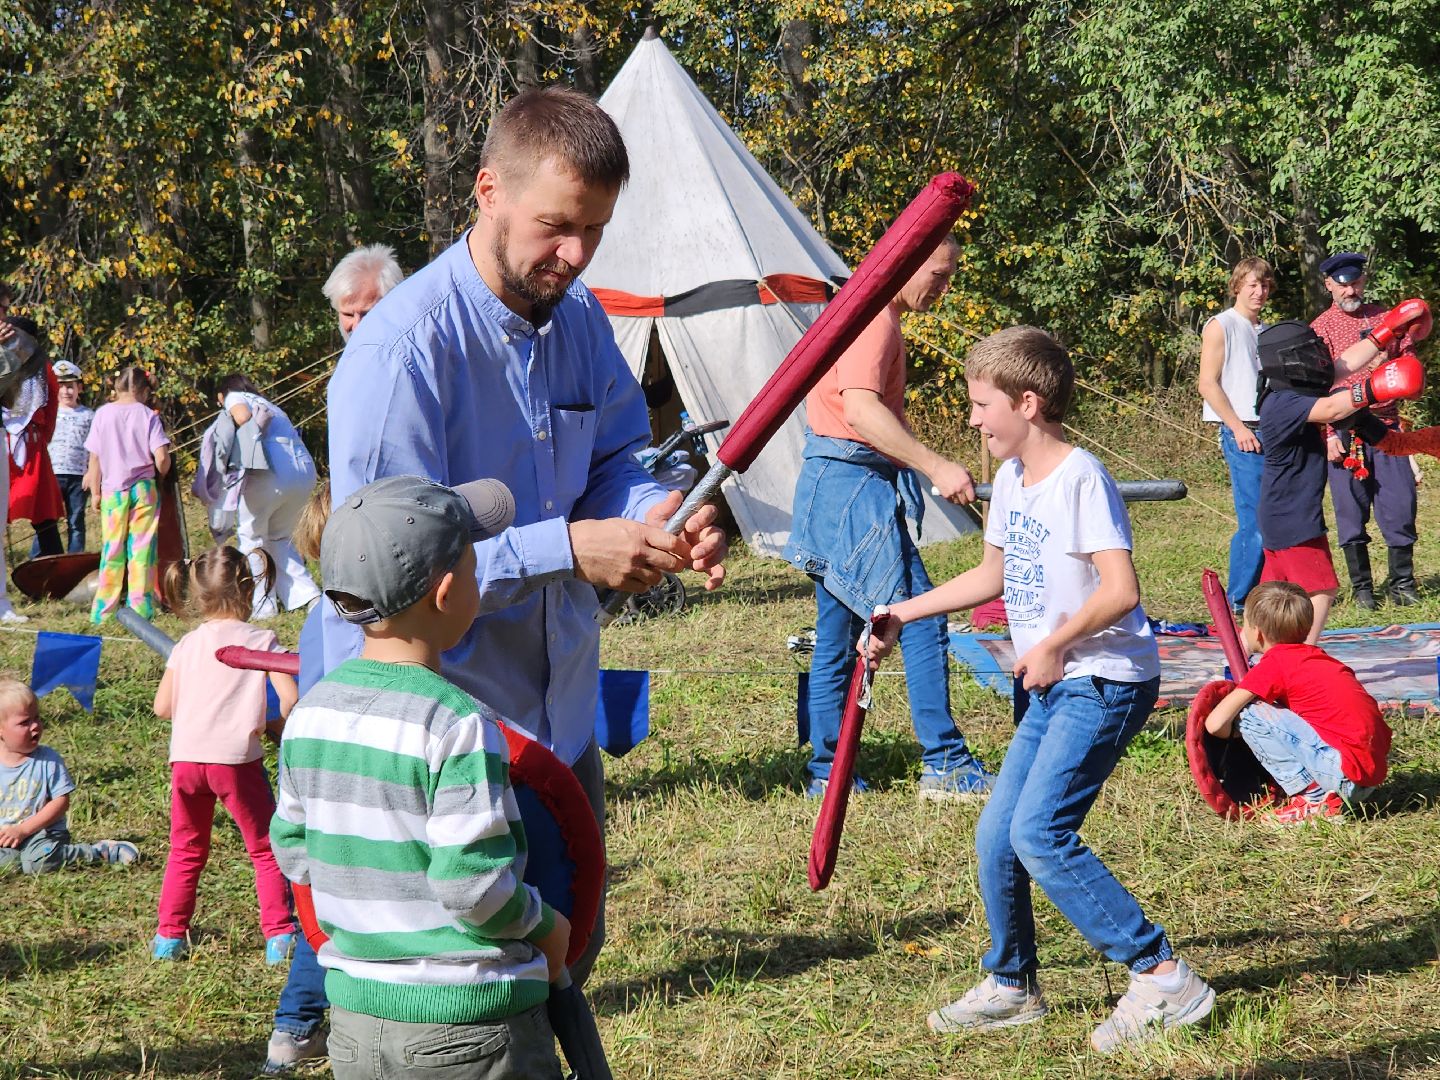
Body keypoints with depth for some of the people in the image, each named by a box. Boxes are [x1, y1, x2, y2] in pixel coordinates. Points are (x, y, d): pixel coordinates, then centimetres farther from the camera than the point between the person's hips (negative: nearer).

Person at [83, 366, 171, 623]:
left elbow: (94, 458, 2)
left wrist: (95, 492, 11)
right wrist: (161, 473, 10)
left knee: (112, 550, 8)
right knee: (141, 549, 3)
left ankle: (103, 610, 11)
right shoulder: (148, 416, -5)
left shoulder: (103, 413, 0)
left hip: (113, 490, 1)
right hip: (144, 489, -1)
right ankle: (140, 608, 4)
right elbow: (162, 459, -12)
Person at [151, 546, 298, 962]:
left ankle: (169, 936, 22)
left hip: (186, 758, 3)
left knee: (186, 850, 19)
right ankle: (279, 935, 5)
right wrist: (278, 726, 8)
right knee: (265, 849, 9)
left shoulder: (188, 644, 8)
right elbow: (290, 697, -11)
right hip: (237, 758, -3)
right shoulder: (261, 640, -1)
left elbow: (162, 706, 5)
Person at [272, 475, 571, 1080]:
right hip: (471, 1028, -6)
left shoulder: (310, 715, 0)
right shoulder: (458, 725, -20)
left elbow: (292, 851, 9)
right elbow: (476, 887, -21)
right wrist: (545, 927, -3)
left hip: (355, 1017, 6)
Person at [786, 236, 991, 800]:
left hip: (835, 485, 11)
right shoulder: (874, 316, -13)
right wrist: (936, 467, -29)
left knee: (837, 637, 11)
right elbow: (860, 408, -26)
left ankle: (827, 773, 15)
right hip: (854, 484, -11)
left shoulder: (873, 314, 21)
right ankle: (945, 764, -7)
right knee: (921, 621, -9)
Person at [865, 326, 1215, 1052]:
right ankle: (1012, 986, 28)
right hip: (1052, 690, 9)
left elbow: (1121, 588, -25)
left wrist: (1055, 643, -23)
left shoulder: (1080, 477, -17)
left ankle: (1162, 976, -13)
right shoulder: (1011, 479, 10)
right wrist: (902, 615, 22)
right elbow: (994, 575, 24)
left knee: (1039, 833, -19)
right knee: (996, 837, 9)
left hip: (1104, 683, -9)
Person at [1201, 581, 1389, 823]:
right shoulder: (1315, 655, 16)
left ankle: (1314, 798, -5)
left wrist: (1239, 731, 12)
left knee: (1249, 714, -8)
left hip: (1344, 772, -9)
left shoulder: (1274, 663, -6)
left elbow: (1215, 724, -11)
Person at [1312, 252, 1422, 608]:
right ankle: (1362, 588, 11)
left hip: (1386, 427, 3)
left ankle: (1402, 583, 11)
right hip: (1344, 432, -3)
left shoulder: (1385, 318, 13)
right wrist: (1328, 435, -12)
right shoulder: (1321, 329, 2)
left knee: (1401, 503, 0)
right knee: (1351, 511, 1)